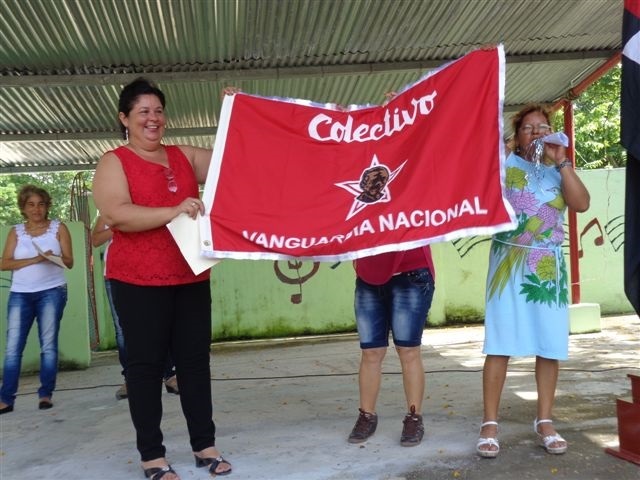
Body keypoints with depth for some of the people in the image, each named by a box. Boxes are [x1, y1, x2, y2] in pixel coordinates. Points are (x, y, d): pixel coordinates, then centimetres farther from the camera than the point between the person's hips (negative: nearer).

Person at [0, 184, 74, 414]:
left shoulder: (58, 228, 5)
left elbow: (69, 262, 1)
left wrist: (54, 258, -21)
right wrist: (34, 260, -15)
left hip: (52, 292, -1)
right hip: (20, 294, 2)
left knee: (48, 344, -2)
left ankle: (46, 394, 5)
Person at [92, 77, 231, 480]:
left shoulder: (184, 156, 12)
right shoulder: (114, 162, -2)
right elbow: (116, 215, -17)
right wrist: (173, 211, -25)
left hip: (190, 276, 5)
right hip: (138, 280, -4)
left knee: (195, 359, 9)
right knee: (146, 363, 3)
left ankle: (205, 446, 20)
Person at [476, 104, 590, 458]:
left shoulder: (559, 170, 13)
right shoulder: (503, 163, 5)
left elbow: (582, 204, -5)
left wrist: (561, 163, -8)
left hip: (549, 266, 3)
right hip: (508, 263, -3)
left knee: (551, 345, 3)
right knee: (500, 344, -5)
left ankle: (544, 421, 15)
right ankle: (489, 423, 2)